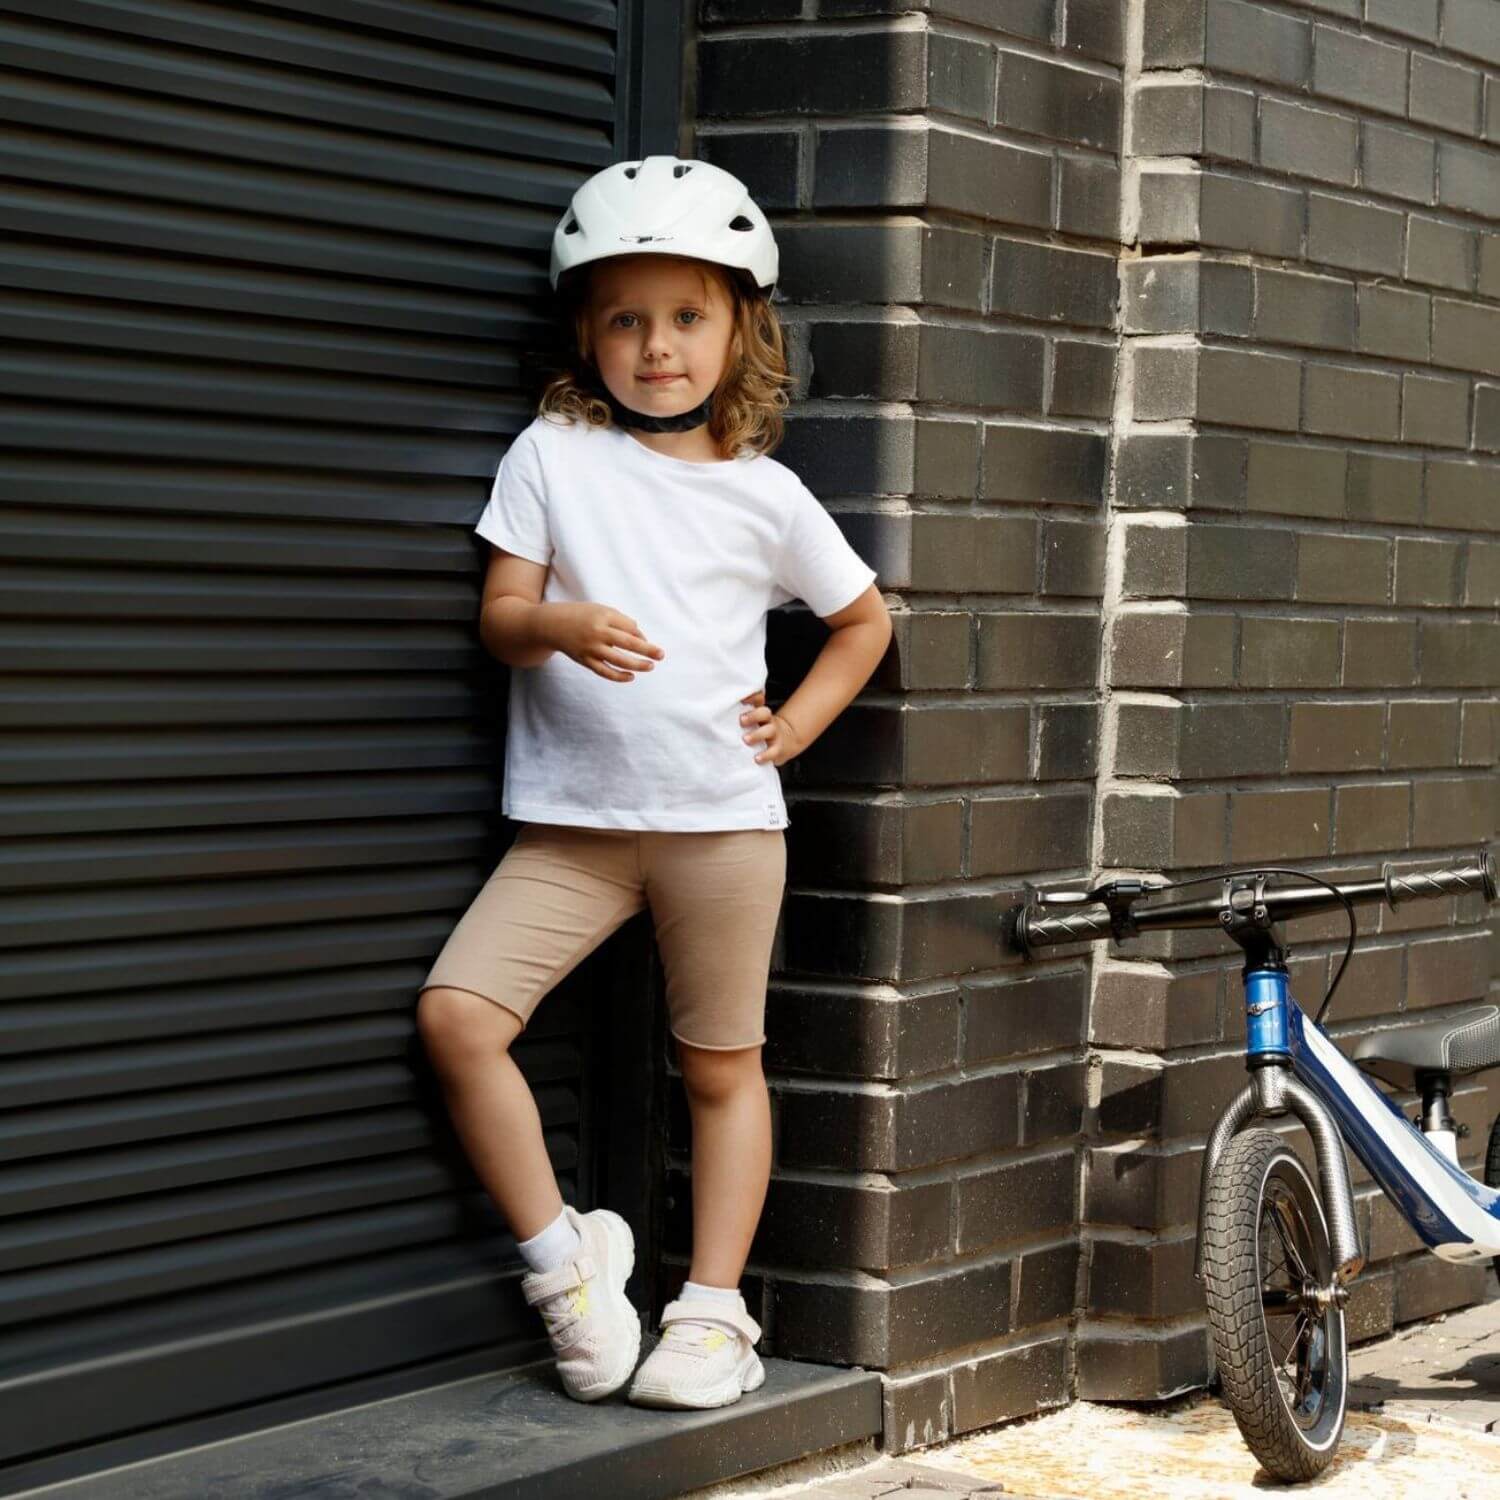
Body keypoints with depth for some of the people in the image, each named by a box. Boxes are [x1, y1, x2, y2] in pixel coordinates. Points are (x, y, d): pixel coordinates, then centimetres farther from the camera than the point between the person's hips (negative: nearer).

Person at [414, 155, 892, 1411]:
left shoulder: (764, 495, 5)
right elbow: (500, 615, -3)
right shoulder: (551, 456, 3)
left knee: (722, 1069, 7)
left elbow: (865, 617, 18)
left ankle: (715, 1306, 20)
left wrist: (794, 727, 5)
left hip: (724, 821, 0)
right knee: (455, 1014, -16)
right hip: (573, 820, 0)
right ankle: (565, 1258, -2)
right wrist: (558, 625, -25)